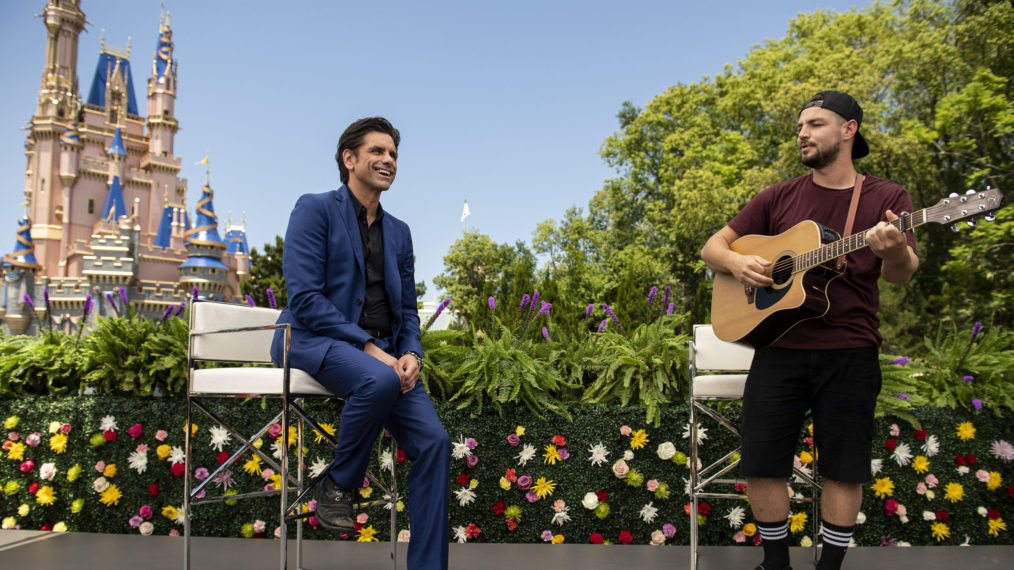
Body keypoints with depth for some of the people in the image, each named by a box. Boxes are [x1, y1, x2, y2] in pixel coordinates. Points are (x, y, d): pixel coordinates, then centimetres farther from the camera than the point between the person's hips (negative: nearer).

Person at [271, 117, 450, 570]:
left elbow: (407, 308, 17)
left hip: (382, 351, 6)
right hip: (315, 340, -5)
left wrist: (410, 354, -5)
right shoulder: (315, 209, -1)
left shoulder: (399, 232, 18)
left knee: (433, 442, -15)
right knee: (379, 380, -38)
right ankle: (338, 484, -10)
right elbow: (304, 296, -13)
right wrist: (368, 348, -20)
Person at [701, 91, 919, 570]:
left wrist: (895, 250, -31)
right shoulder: (778, 198, 8)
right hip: (780, 349, 2)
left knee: (843, 470, 5)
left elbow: (901, 275, -8)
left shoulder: (886, 198, 4)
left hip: (849, 354, -1)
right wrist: (736, 263, -12)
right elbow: (712, 247, 11)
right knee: (760, 463, 0)